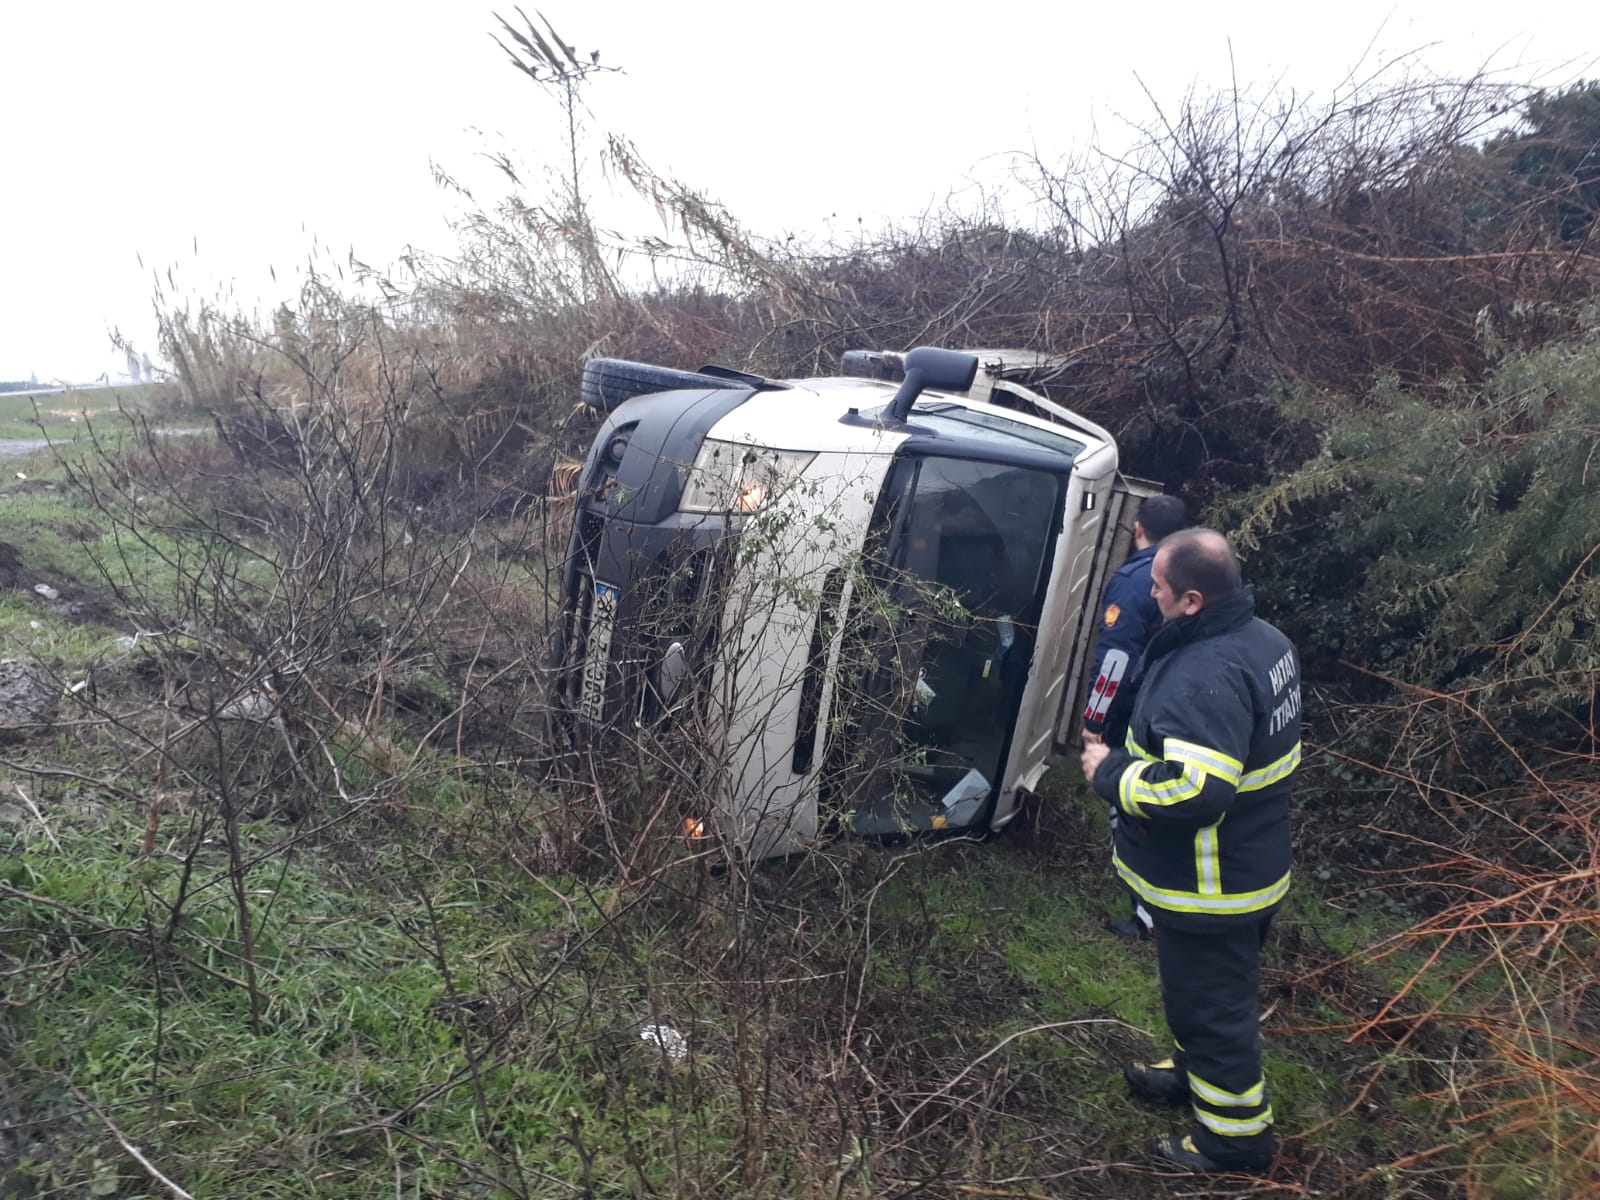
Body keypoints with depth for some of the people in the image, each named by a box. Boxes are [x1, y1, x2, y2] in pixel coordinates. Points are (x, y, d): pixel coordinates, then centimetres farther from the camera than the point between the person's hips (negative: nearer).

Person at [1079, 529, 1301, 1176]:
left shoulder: (1205, 677, -33)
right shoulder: (1262, 638, 1)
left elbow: (1191, 792, -39)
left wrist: (1109, 772, -23)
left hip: (1207, 886, -10)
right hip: (1250, 866, 10)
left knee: (1208, 1002, 10)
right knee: (1215, 991, 29)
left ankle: (1236, 1134, 29)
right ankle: (1198, 1071, 51)